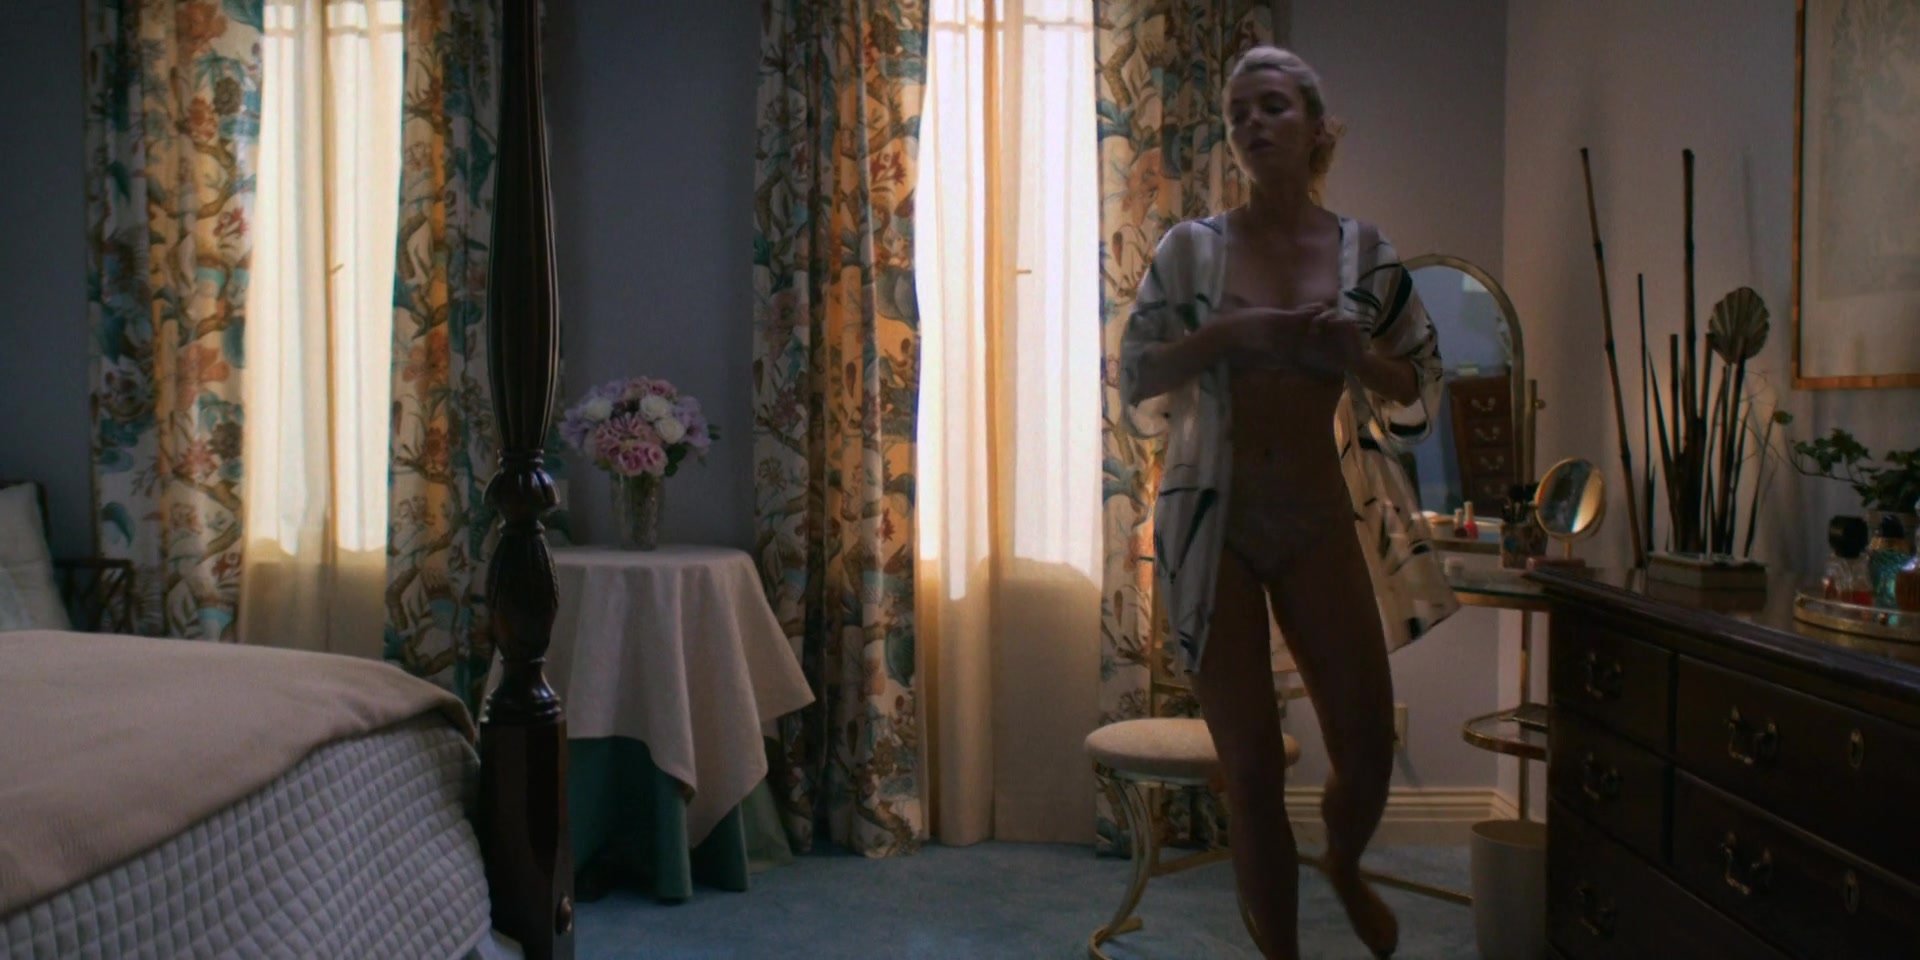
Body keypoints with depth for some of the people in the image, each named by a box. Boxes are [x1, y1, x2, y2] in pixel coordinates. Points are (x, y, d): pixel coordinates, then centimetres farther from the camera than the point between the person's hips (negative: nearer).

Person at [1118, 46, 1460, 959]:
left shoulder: (1366, 253, 4)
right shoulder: (1192, 248, 0)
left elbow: (1419, 392, 9)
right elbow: (1135, 379, -3)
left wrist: (1359, 354, -12)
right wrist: (1226, 333, -17)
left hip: (1323, 520, 2)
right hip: (1212, 523, -1)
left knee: (1368, 754, 6)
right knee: (1252, 770, 2)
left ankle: (1343, 868, 41)